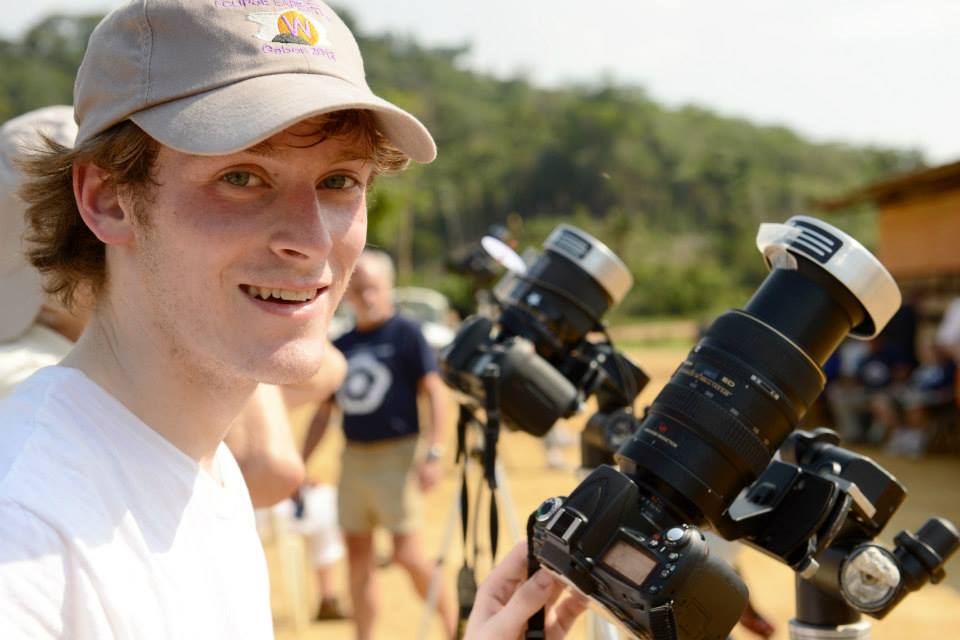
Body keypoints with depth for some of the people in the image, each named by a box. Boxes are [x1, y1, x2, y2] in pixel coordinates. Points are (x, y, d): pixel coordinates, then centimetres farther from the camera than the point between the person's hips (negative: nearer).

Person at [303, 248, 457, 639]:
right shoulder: (341, 346, 13)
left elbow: (436, 393, -9)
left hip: (396, 455, -6)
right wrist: (300, 464, 15)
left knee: (407, 552, -9)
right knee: (358, 555, 8)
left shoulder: (406, 333, -3)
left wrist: (433, 453, -17)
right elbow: (324, 412, 18)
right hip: (353, 457, 6)